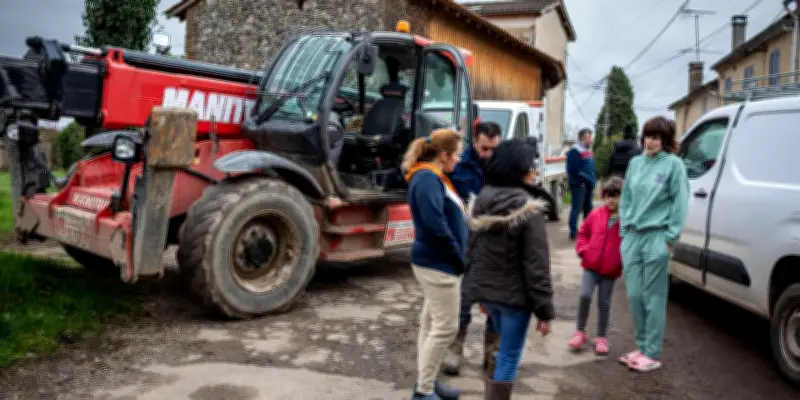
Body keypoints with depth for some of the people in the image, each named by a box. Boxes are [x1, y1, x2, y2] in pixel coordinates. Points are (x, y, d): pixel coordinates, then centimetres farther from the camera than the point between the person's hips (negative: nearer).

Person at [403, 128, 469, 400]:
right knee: (445, 327, -4)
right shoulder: (427, 179, -17)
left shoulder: (435, 178, 15)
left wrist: (458, 258, 6)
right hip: (437, 264, -10)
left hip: (438, 262, 10)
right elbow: (435, 226, -24)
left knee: (432, 324, 16)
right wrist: (459, 258, -15)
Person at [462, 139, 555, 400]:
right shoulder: (528, 209, -19)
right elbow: (537, 265, -18)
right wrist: (545, 309, -12)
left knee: (505, 350, 27)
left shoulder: (479, 201, 0)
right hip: (515, 294, -7)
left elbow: (471, 249, 7)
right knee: (509, 358, 8)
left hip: (484, 289, 7)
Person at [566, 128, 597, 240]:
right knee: (576, 208, -7)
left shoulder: (588, 150, 17)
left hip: (589, 184, 9)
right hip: (579, 185, -9)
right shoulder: (575, 151, -13)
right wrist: (580, 181, -18)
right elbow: (573, 169, -20)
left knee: (588, 207, 16)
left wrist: (594, 179, 13)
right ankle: (573, 232, -3)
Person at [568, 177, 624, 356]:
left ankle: (601, 337, 22)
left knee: (604, 303, 8)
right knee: (585, 296, -11)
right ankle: (580, 332, 6)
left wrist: (624, 262, -7)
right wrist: (583, 250, 1)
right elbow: (583, 232, 13)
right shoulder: (596, 215, 2)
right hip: (591, 266, 1)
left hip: (611, 270, -1)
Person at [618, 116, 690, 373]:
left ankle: (652, 354, 10)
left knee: (653, 298, 1)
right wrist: (624, 231, 11)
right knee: (634, 295, 8)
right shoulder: (635, 163, 12)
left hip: (657, 238, -5)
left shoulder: (673, 164, -4)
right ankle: (641, 347, 22)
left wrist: (670, 238, -10)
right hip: (632, 237, 5)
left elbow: (680, 203, -6)